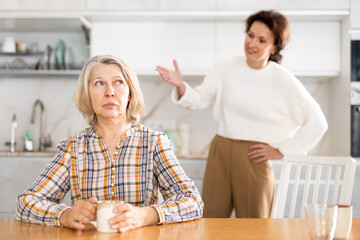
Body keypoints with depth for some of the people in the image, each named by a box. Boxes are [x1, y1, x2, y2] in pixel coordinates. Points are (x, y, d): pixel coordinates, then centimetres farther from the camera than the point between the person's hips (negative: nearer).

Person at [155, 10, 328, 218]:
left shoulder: (284, 81, -7)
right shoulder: (228, 67, 2)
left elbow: (317, 123, -3)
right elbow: (199, 100, 9)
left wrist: (281, 151, -2)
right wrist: (180, 85, -11)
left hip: (253, 159, -3)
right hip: (219, 154, 3)